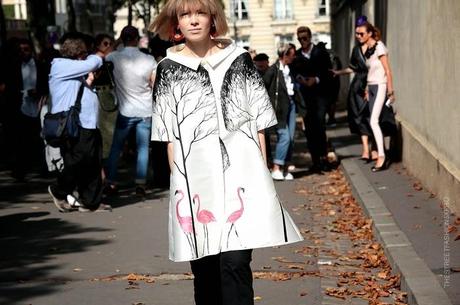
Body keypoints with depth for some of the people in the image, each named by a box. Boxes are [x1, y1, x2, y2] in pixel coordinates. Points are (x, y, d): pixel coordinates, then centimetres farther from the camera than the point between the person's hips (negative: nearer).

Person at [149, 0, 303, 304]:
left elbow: (258, 121, 8)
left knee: (235, 261, -11)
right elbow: (169, 135, 8)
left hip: (239, 172, -1)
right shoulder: (169, 68, 6)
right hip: (194, 177, 1)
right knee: (204, 267, 5)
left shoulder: (238, 59, 6)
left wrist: (262, 173, 3)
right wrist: (178, 181, 2)